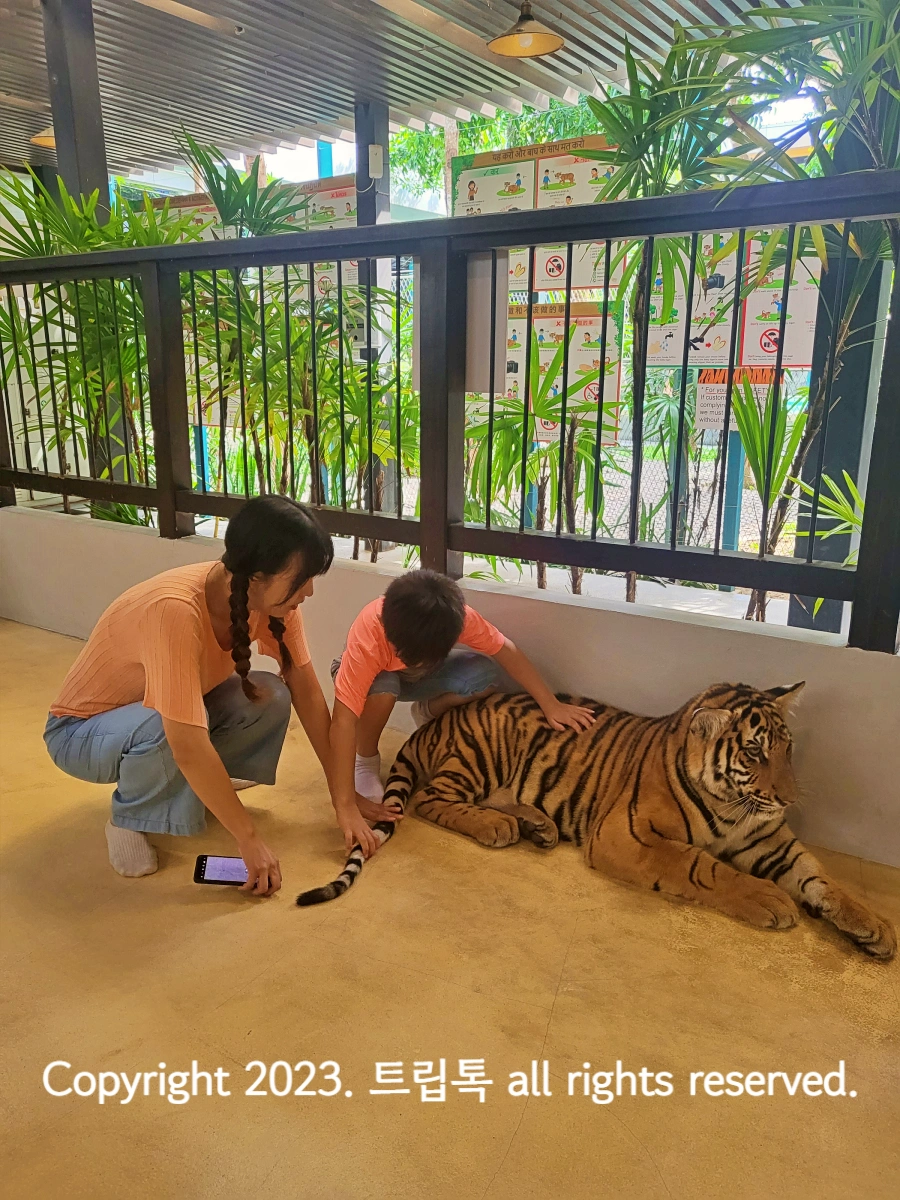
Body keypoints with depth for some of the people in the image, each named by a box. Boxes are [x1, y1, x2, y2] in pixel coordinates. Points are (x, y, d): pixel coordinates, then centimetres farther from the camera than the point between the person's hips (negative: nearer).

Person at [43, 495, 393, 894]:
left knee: (272, 697, -19)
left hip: (171, 712, 6)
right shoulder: (175, 611, -39)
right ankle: (127, 819, -6)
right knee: (165, 727, -38)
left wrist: (345, 798, -15)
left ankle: (193, 788, 6)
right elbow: (188, 745, -40)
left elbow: (306, 691, -13)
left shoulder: (274, 594, -19)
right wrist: (250, 842, -32)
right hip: (83, 730, -6)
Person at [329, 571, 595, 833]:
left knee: (488, 674, -27)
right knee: (382, 689, -40)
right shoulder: (366, 641, -43)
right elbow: (343, 721, -47)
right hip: (376, 674, -2)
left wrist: (551, 705, -27)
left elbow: (506, 651, -23)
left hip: (421, 677, 3)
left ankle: (428, 712, 5)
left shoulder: (456, 616, -35)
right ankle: (365, 760, -8)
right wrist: (345, 807, -51)